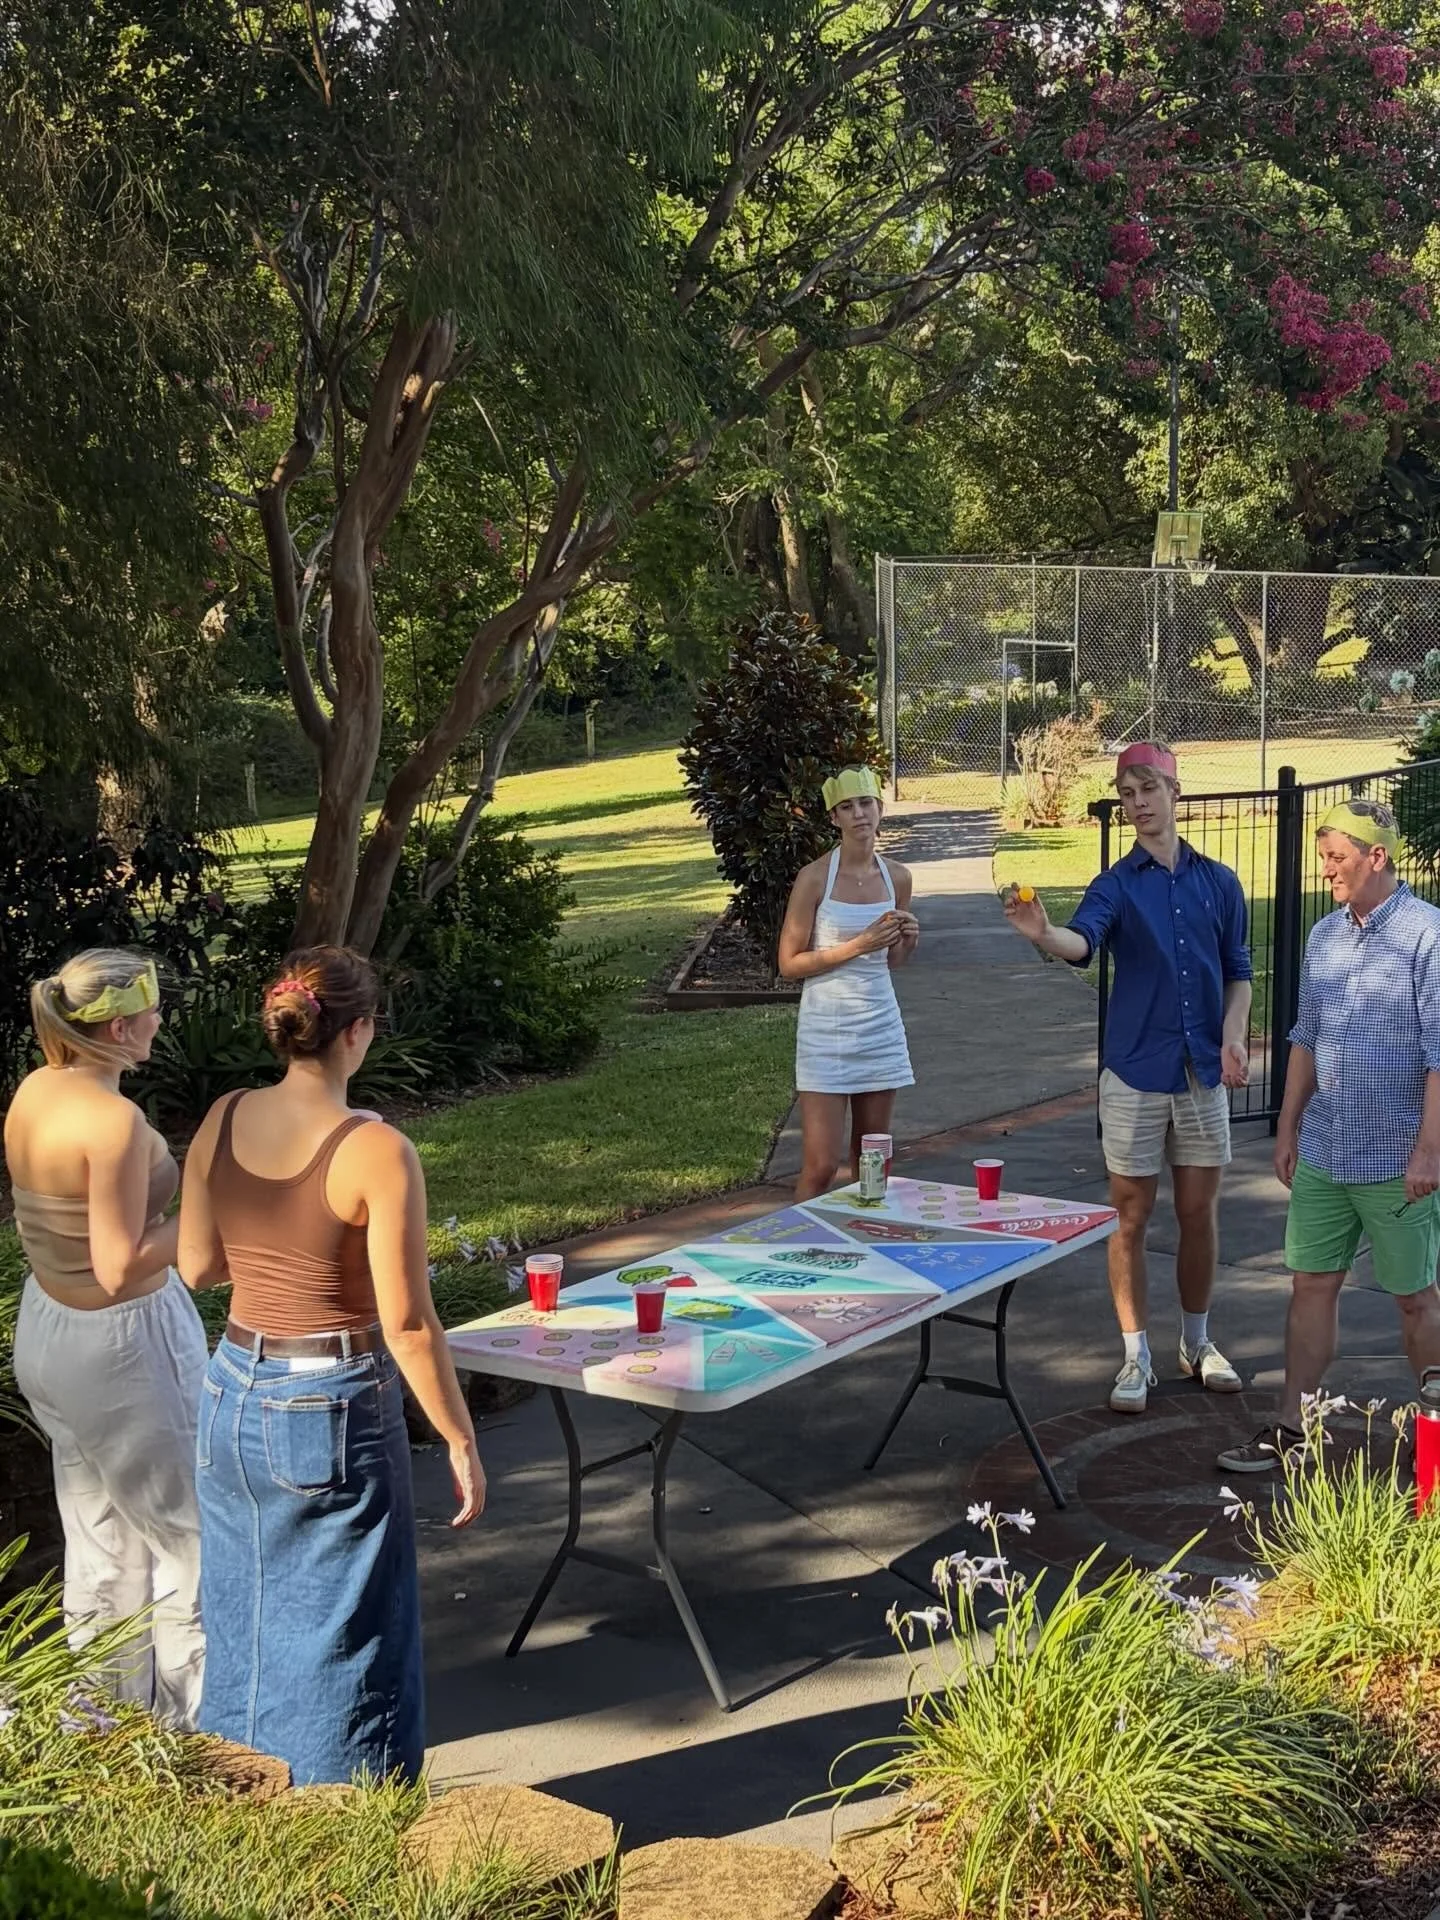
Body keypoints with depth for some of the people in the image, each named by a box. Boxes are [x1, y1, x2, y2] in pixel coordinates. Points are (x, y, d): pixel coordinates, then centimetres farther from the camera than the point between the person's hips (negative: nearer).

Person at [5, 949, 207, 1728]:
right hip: (120, 1344, -8)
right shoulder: (113, 1119, -25)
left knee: (99, 1541, 19)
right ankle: (193, 1725, 18)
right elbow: (121, 1267, -24)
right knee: (195, 1534, 7)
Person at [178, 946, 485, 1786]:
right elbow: (408, 1324, -18)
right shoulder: (377, 1152, -20)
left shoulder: (223, 1123, -4)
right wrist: (462, 1440, -8)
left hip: (236, 1397, 6)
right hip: (335, 1410, -6)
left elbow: (197, 1266, 6)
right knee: (341, 1636, 10)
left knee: (246, 1620, 22)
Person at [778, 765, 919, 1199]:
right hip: (826, 1028, -5)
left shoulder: (897, 877, 5)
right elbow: (789, 964, -8)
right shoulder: (815, 878, -9)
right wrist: (857, 946, -15)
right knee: (821, 1167, -6)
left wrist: (908, 939, -4)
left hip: (880, 1025, 5)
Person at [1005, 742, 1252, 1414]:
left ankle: (1197, 1344, 27)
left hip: (1204, 1073, 2)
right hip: (1134, 1074, -2)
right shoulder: (1116, 885, -3)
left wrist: (1234, 1037, -6)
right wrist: (1042, 934, -47)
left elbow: (1238, 972, 12)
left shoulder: (1219, 882, 6)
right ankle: (1136, 1358, 13)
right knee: (1131, 1216, 3)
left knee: (1199, 1213, 10)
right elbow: (1082, 941, -24)